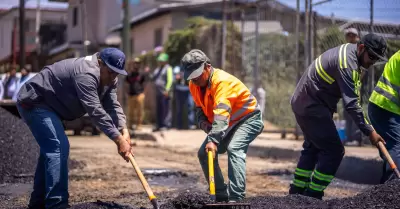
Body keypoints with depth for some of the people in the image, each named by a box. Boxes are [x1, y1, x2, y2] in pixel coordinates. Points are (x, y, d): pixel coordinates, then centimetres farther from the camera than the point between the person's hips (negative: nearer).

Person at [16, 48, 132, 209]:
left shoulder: (108, 78, 2)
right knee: (58, 147, -20)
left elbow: (113, 106, -6)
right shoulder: (86, 73, -30)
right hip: (34, 103, -11)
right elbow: (95, 110, -36)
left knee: (51, 148, 18)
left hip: (47, 105, 11)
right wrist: (118, 139, -38)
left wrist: (123, 131, -22)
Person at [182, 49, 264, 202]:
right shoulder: (194, 85, -4)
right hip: (228, 124, 9)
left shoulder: (222, 81, -31)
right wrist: (203, 122, -11)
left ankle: (236, 198, -35)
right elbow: (200, 108, 12)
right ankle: (221, 195, 11)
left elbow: (221, 115, -42)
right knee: (204, 153, 2)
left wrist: (213, 140, -52)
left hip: (248, 118, -9)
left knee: (234, 149, -31)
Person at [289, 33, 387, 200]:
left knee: (313, 147, 21)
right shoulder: (347, 63, -23)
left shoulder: (349, 50, 9)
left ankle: (296, 192, 27)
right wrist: (369, 131, -25)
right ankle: (312, 195, -4)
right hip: (312, 107, -11)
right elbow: (351, 103, -27)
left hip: (303, 103, 11)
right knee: (334, 150, -8)